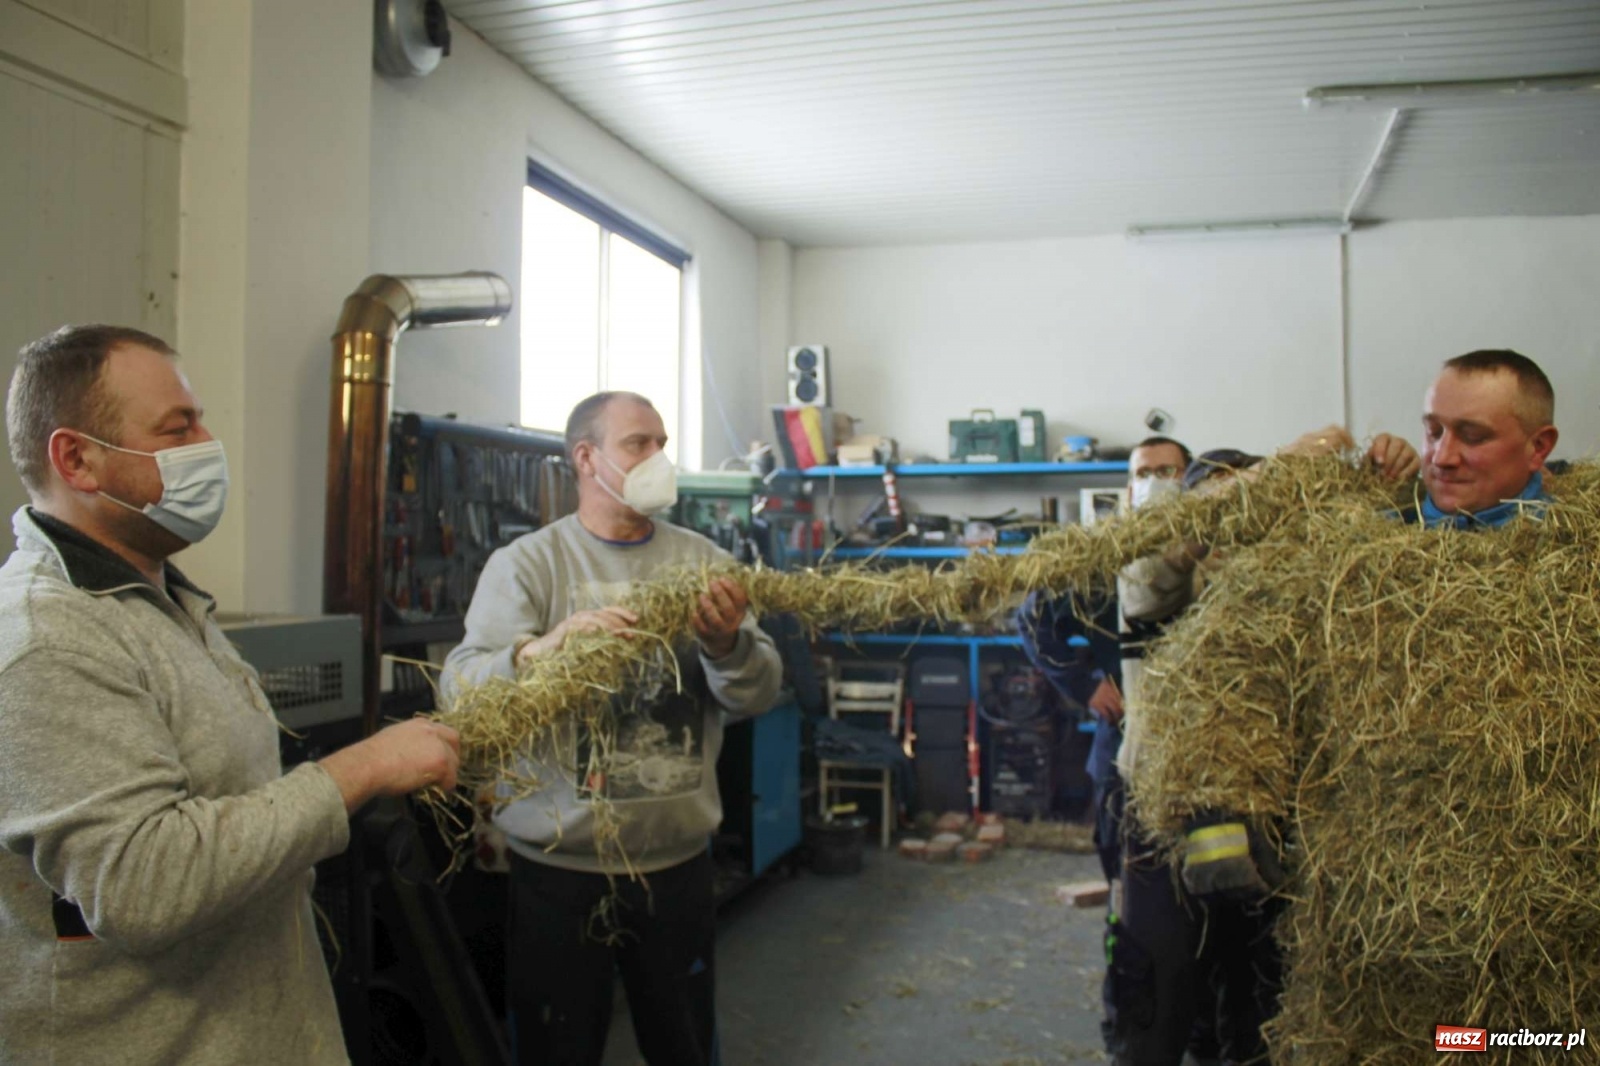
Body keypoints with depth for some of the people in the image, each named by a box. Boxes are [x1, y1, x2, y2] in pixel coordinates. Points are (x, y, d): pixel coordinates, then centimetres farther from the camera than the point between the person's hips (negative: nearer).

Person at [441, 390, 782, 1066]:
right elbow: (461, 688, -17)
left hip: (679, 863, 3)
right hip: (559, 869, -3)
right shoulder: (525, 563, -5)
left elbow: (759, 694, -2)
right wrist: (543, 649, -37)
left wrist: (728, 645, -23)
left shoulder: (704, 562, 3)